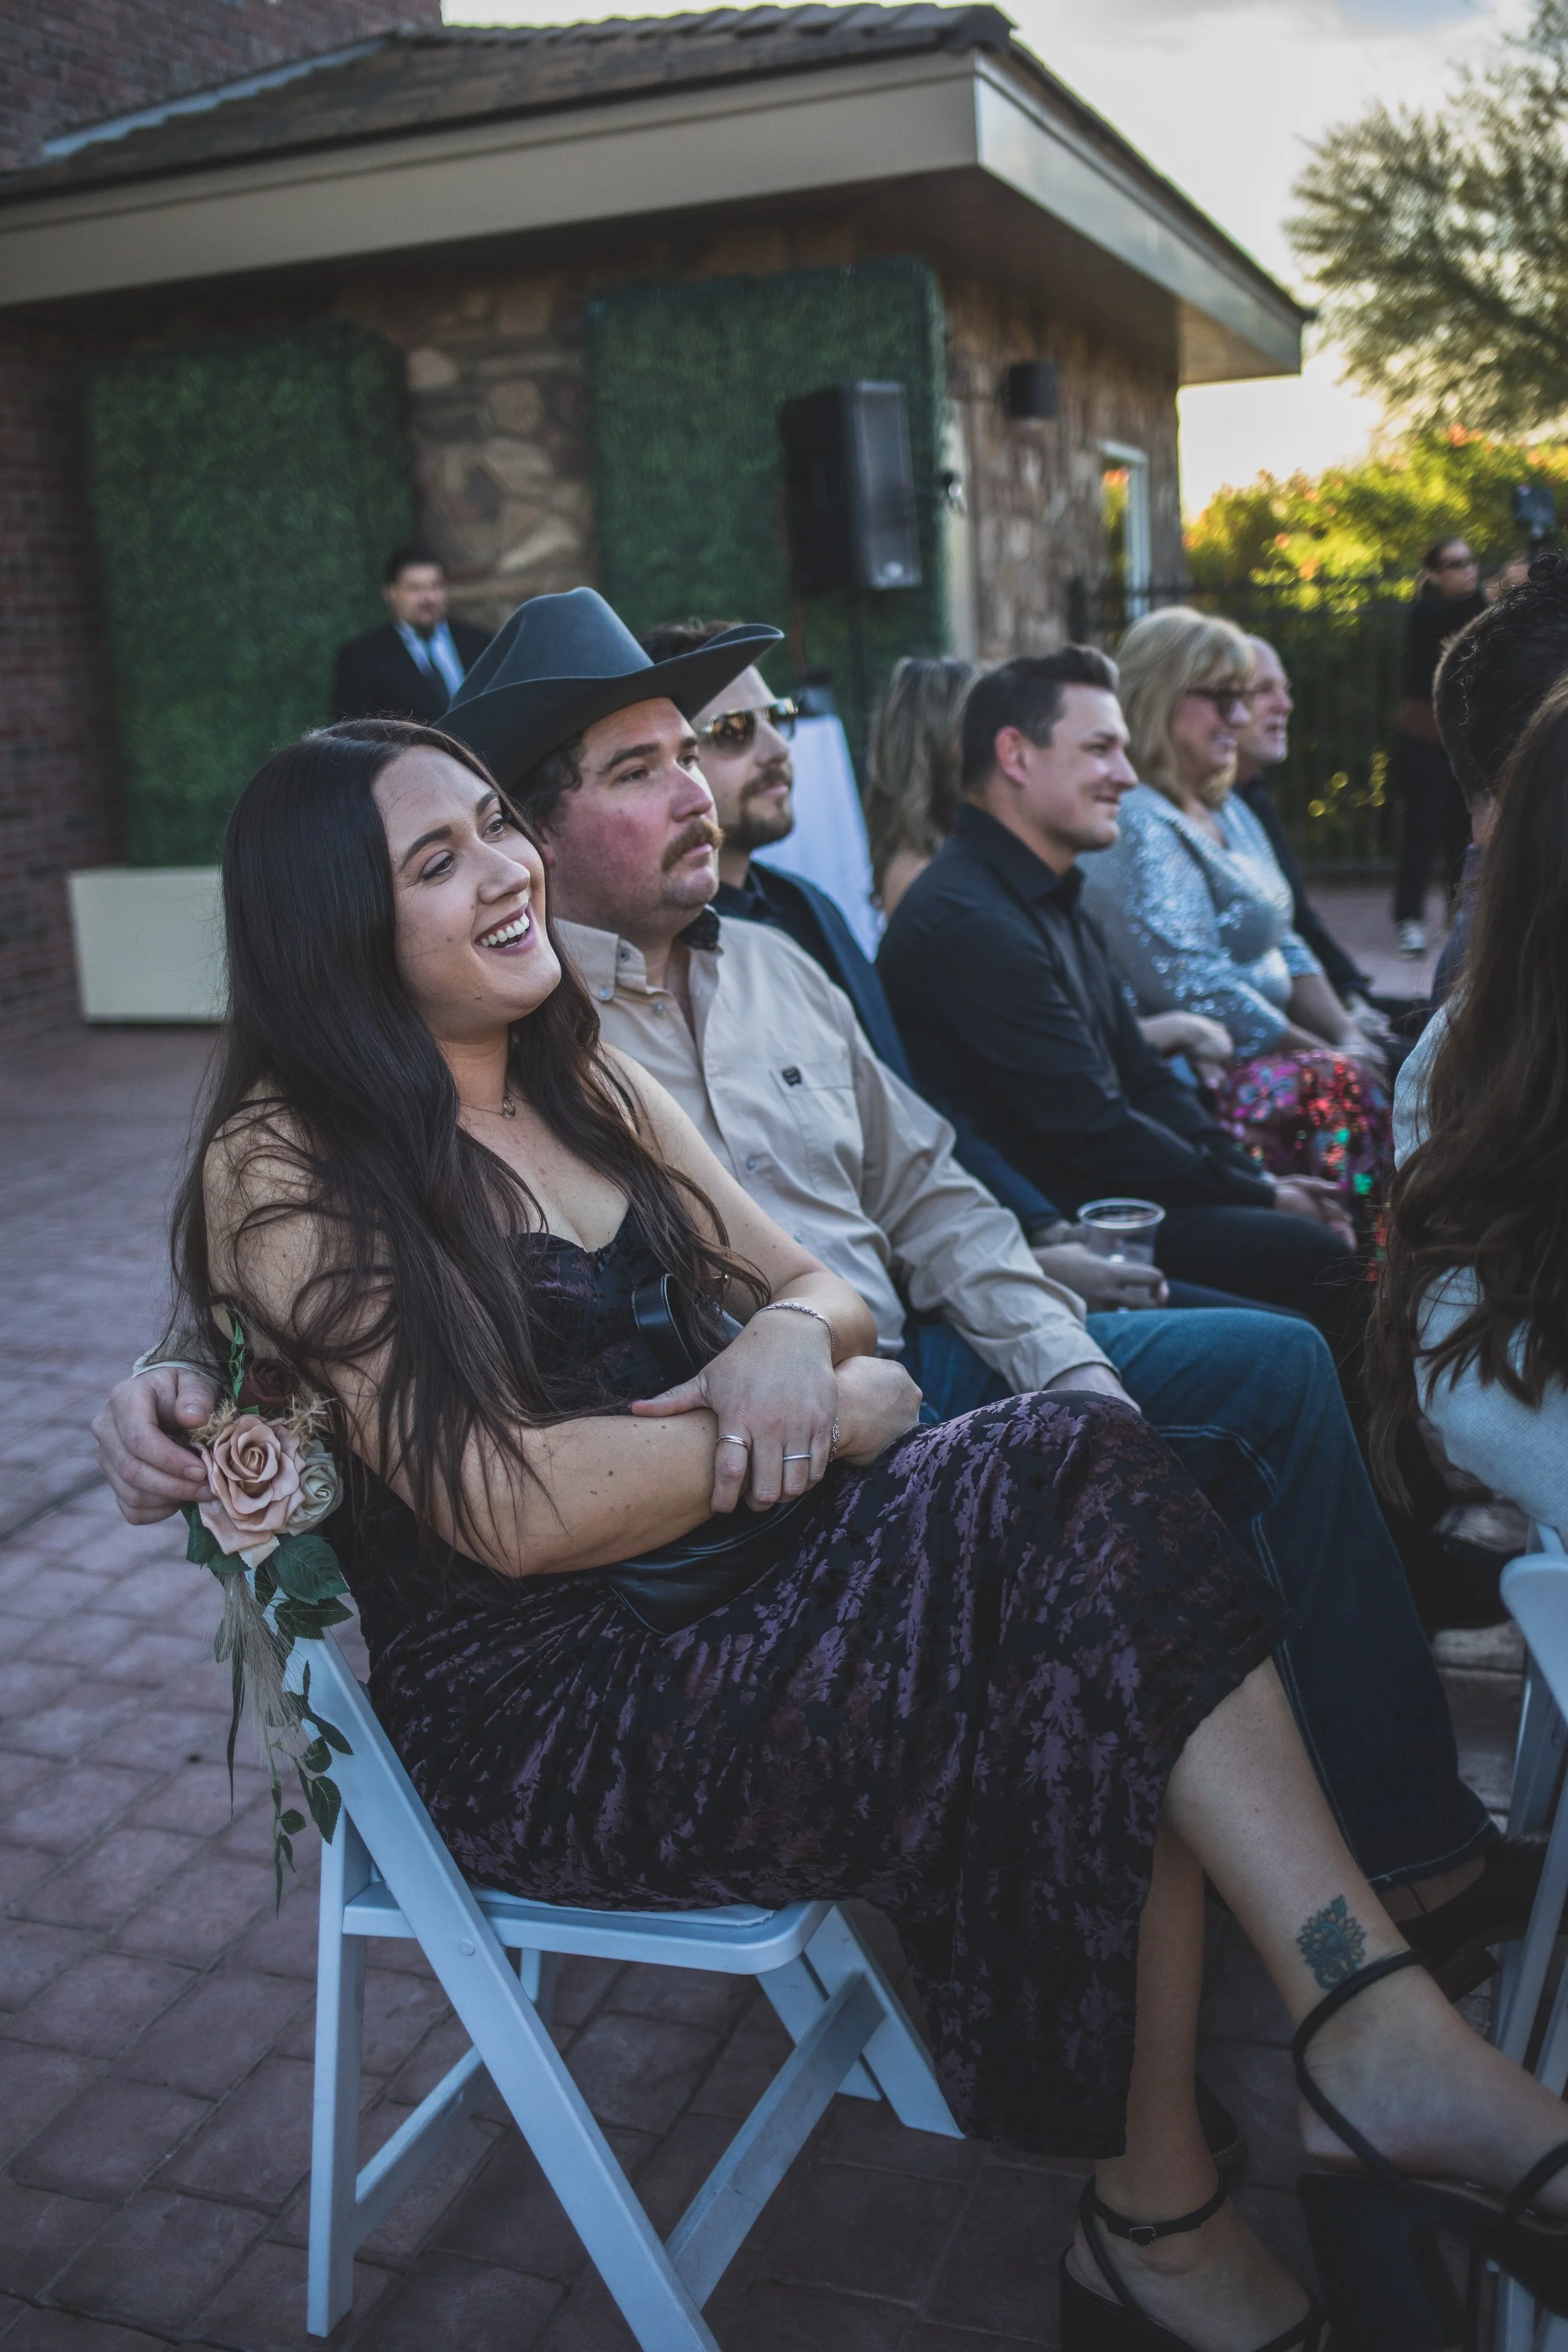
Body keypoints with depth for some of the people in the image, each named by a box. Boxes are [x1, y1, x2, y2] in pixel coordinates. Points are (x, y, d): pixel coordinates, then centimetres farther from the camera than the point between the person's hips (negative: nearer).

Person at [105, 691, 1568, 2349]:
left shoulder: (583, 1079, 13)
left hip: (705, 1588, 7)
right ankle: (1382, 2045, -14)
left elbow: (825, 1285, 13)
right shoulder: (285, 1168, -11)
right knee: (1067, 1491, -23)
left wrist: (794, 1337, -12)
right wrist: (841, 1412, -13)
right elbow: (512, 1510, -19)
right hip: (534, 1725, -7)